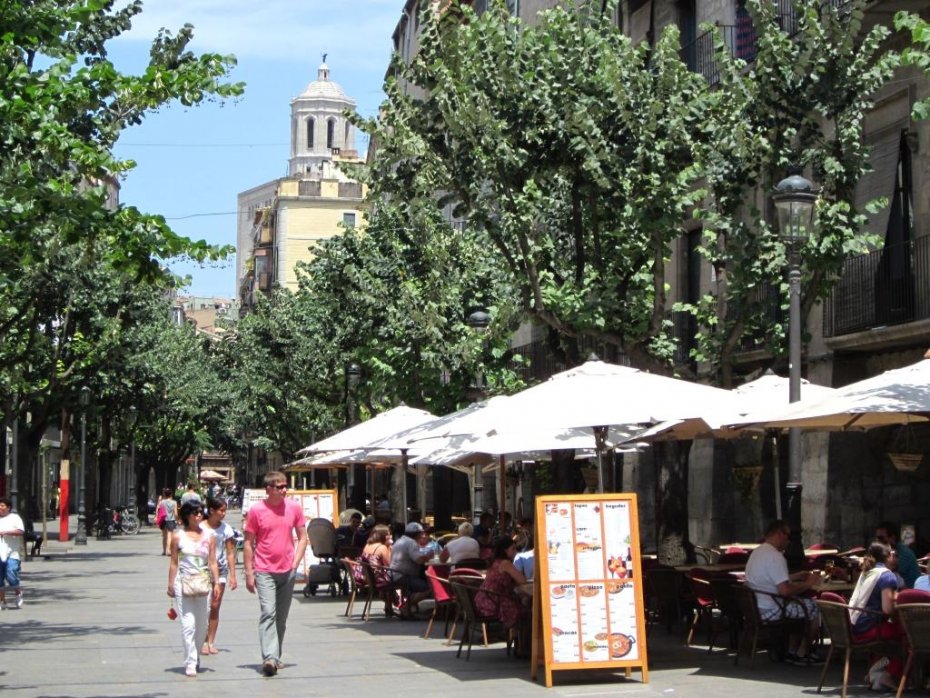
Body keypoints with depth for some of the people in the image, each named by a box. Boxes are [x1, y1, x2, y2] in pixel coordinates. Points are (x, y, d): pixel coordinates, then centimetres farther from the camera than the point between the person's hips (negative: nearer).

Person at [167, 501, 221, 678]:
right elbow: (174, 562, 3)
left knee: (202, 624, 8)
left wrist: (216, 583, 0)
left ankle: (195, 658, 25)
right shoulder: (178, 536, 2)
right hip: (183, 584, -3)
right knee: (188, 623, -9)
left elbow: (212, 562, 8)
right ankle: (190, 663, -8)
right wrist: (171, 584, 1)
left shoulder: (208, 537, 8)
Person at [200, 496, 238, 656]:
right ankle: (204, 642, 3)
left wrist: (232, 575, 0)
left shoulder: (226, 529, 2)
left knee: (215, 607, 2)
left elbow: (230, 553, 4)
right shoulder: (201, 528, -5)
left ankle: (211, 642, 8)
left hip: (220, 570, 2)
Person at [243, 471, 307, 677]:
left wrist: (295, 563, -1)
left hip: (288, 571, 4)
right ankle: (269, 658, -22)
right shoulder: (256, 510, -5)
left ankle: (276, 657, 24)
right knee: (268, 613, -15)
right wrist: (249, 573, -4)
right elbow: (248, 543, -1)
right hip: (265, 571, -4)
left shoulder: (294, 507, 3)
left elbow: (302, 538, 10)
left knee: (282, 617, 12)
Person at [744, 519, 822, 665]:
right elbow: (785, 590, -26)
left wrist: (800, 576, 21)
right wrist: (808, 584, -12)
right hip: (770, 612, -10)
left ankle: (792, 652, 26)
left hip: (756, 608, 10)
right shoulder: (775, 556, -19)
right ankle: (802, 654, 11)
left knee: (799, 604, 26)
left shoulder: (758, 552, 14)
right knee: (816, 608, 0)